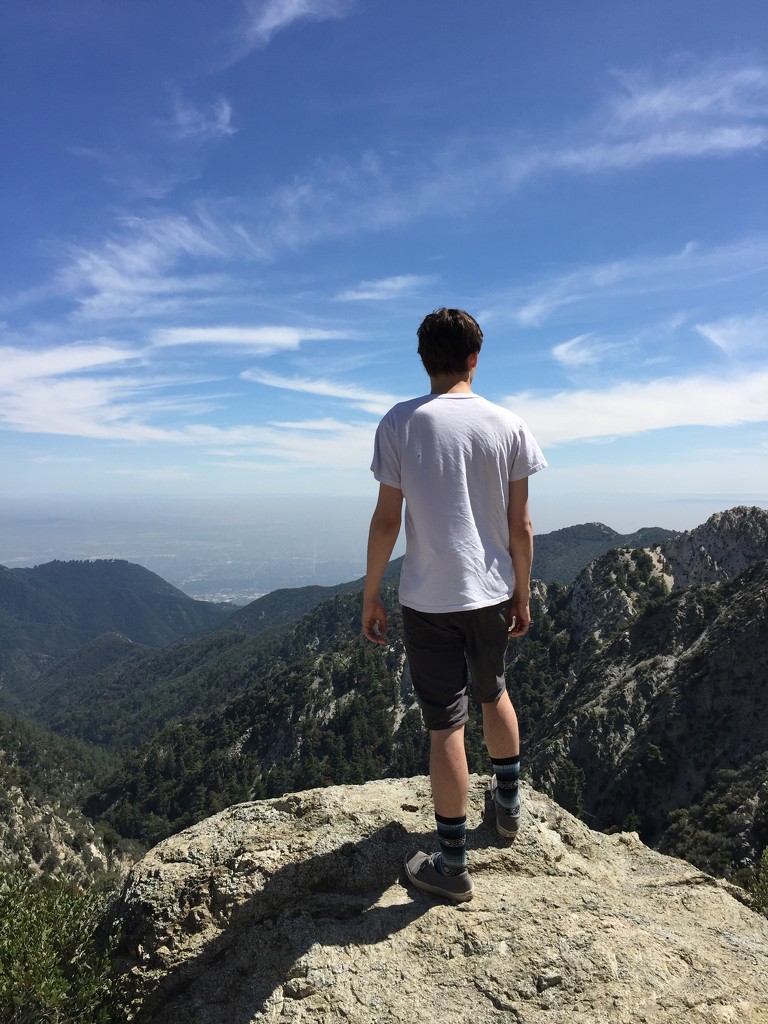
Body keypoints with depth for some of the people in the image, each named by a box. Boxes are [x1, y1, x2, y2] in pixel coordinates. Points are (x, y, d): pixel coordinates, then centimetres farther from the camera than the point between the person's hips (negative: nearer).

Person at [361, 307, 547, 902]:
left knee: (447, 725, 5)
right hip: (492, 593, 3)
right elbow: (520, 525, 0)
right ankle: (509, 803, 46)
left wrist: (370, 595, 1)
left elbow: (387, 519, -9)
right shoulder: (509, 426, -2)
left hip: (428, 599, -3)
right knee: (493, 694, 26)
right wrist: (522, 594, 11)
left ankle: (452, 865, 18)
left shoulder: (400, 423, -8)